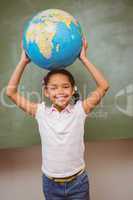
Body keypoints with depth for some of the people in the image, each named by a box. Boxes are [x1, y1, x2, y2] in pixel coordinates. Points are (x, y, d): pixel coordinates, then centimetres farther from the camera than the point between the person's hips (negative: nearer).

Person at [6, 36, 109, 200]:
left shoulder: (80, 109, -11)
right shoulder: (41, 112, -9)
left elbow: (103, 86, -16)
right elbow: (11, 92, -8)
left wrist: (83, 59, -16)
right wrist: (24, 61, -12)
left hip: (78, 181, -1)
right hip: (50, 183, 1)